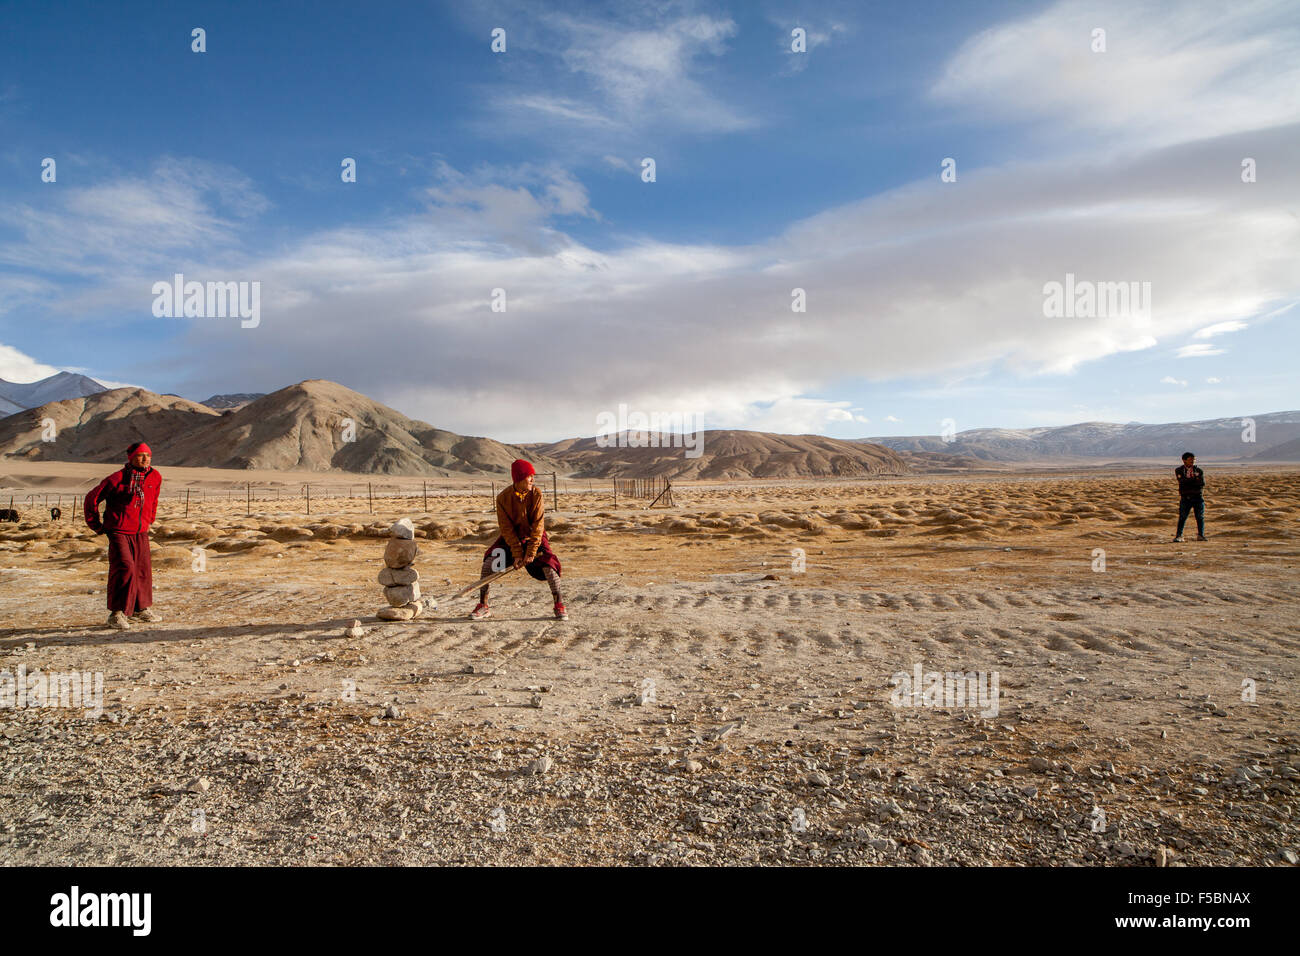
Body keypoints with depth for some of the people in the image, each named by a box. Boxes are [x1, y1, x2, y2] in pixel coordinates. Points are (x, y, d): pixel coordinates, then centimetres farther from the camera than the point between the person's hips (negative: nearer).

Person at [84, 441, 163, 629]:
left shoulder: (155, 477, 4)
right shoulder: (118, 478, -12)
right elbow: (92, 498, -2)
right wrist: (96, 525, 3)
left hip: (141, 533, 6)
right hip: (119, 532, -6)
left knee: (143, 570, 10)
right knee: (124, 568, -15)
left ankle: (141, 608, 26)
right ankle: (117, 613, -7)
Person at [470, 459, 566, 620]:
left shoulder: (537, 495, -19)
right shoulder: (503, 497, -17)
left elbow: (537, 527, -20)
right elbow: (506, 528, -15)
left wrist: (530, 553, -24)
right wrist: (517, 554, -20)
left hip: (534, 538, -1)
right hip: (510, 538, 1)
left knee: (548, 565, -20)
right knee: (488, 562, -14)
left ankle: (559, 605, -4)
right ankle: (483, 606, -1)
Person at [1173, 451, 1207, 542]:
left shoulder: (1199, 471, 9)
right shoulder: (1179, 470, 5)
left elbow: (1202, 484, -5)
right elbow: (1182, 481, -13)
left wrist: (1188, 481, -16)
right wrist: (1194, 479, -14)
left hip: (1197, 497, 2)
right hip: (1185, 497, -2)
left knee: (1200, 517, 5)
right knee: (1182, 517, -5)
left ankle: (1200, 535, 15)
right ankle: (1178, 535, -2)